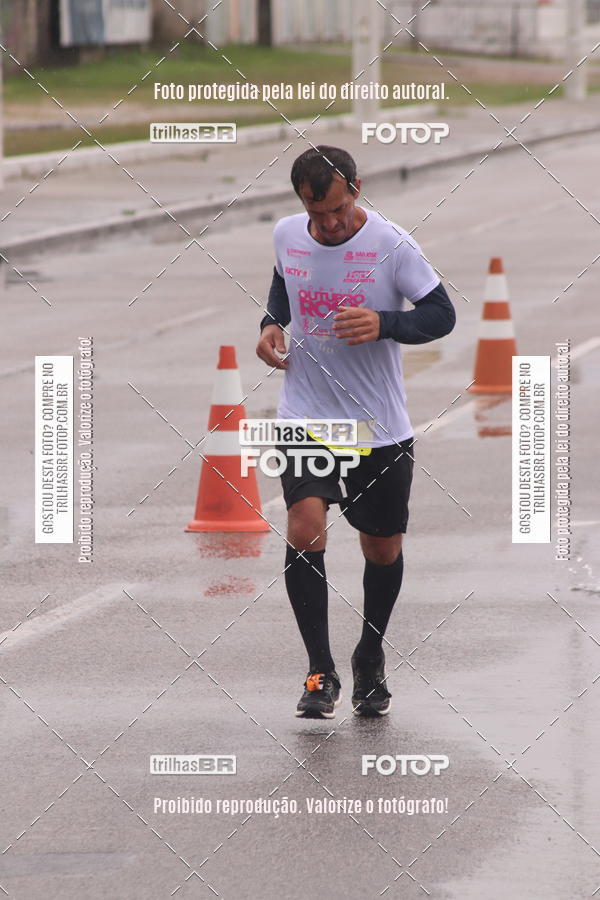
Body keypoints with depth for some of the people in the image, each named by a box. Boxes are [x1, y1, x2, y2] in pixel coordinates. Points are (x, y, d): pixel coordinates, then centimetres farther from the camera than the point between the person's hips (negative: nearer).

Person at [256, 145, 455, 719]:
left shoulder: (391, 246, -13)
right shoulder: (287, 236, -1)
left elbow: (442, 314, -9)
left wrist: (383, 324, -26)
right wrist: (272, 323, 1)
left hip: (379, 428, -1)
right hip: (305, 417, 1)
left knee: (383, 548, 10)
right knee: (305, 530, -19)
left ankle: (370, 660, 37)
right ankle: (321, 672, -9)